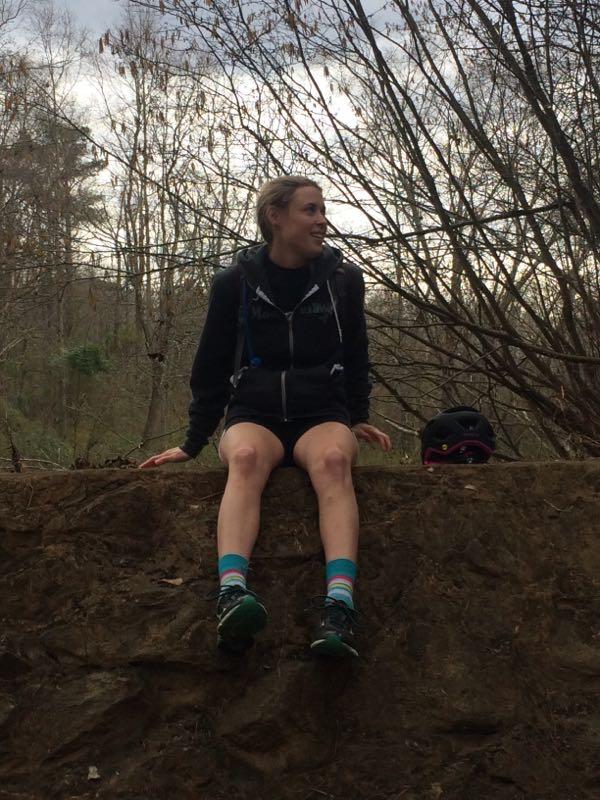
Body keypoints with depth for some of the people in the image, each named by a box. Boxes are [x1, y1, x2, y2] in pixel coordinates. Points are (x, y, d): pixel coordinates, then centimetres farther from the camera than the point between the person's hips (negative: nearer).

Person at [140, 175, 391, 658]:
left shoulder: (343, 280, 9)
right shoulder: (235, 283, 5)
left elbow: (356, 360, 21)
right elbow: (212, 366, 11)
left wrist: (358, 418, 12)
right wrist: (194, 442, 7)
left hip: (322, 417, 1)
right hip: (254, 416, 0)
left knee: (333, 459, -36)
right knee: (246, 457, -37)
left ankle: (340, 605, -55)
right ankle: (232, 594, -58)